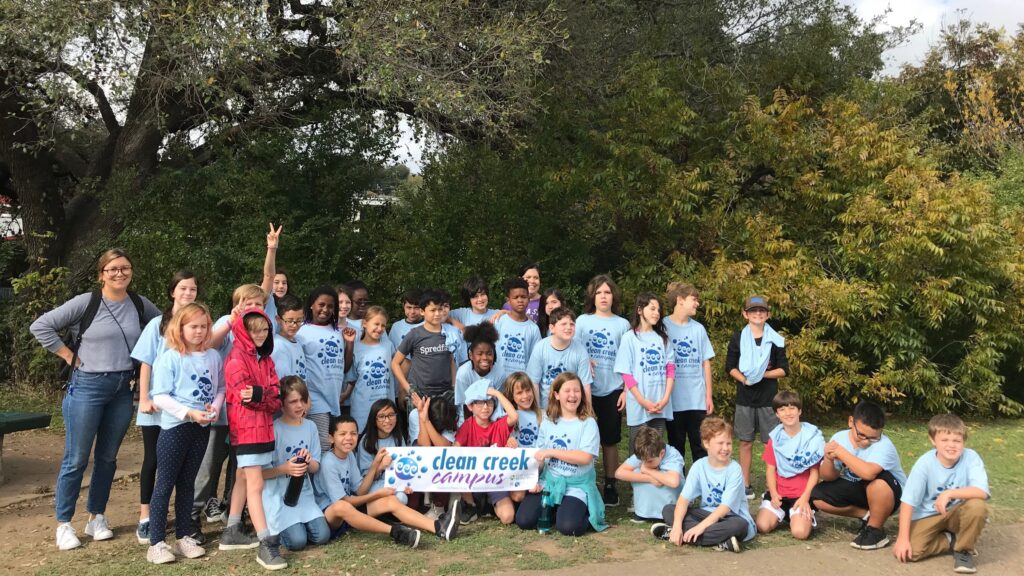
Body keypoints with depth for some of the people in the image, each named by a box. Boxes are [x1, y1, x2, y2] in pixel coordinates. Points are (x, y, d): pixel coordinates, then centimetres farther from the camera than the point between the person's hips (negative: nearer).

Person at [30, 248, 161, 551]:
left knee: (108, 457, 12)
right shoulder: (85, 302, -9)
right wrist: (69, 355, -10)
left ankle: (96, 518, 25)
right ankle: (64, 524, 13)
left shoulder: (140, 304, 3)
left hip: (122, 389, 4)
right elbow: (41, 326, -10)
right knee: (76, 459, 1)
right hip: (87, 387, -4)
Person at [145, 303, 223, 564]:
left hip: (202, 427, 5)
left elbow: (220, 388, 11)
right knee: (165, 484, 0)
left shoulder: (213, 356, 5)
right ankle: (156, 543, 5)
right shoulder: (170, 357, -10)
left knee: (187, 484, 15)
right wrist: (189, 413, -20)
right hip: (175, 426, -5)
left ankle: (184, 537, 23)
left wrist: (215, 406, -9)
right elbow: (160, 397, -14)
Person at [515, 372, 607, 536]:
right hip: (549, 481, 4)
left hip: (577, 485, -4)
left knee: (568, 527, -26)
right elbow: (539, 457, 7)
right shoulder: (548, 423, 6)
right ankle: (551, 510, 16)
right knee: (523, 520, -12)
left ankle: (584, 511, 7)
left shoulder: (588, 423, -8)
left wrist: (551, 452, -17)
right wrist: (533, 481, -8)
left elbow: (585, 457, -19)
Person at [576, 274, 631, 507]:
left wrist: (626, 390, -1)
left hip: (612, 390, 0)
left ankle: (610, 486, 15)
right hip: (586, 390, 0)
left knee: (610, 441, 6)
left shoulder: (622, 324, 6)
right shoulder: (582, 321, 6)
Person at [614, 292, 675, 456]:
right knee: (638, 450, 3)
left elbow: (670, 369, 6)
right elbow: (626, 373, -6)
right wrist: (643, 402, -13)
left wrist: (665, 398, -7)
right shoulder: (630, 338, -2)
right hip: (639, 405, -3)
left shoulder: (662, 338, 11)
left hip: (660, 405, 4)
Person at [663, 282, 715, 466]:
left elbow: (705, 363, 9)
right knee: (676, 445, 9)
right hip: (674, 399, -3)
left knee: (700, 445, 7)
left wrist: (709, 395, 6)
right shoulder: (664, 326, -4)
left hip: (698, 399, 3)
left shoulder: (698, 328, 7)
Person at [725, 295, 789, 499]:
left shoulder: (776, 340, 2)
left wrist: (763, 374, -13)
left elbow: (783, 370, 1)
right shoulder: (738, 338, 3)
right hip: (744, 398, 1)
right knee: (745, 442, 6)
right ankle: (745, 485, 14)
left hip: (768, 398, -1)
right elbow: (730, 367, 4)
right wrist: (744, 379, -14)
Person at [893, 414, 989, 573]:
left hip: (957, 513, 0)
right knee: (907, 551, -23)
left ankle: (964, 549, -6)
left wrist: (949, 493, -39)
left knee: (977, 506, -33)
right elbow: (908, 501, -17)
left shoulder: (971, 458, -19)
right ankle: (951, 540, 5)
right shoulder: (925, 463, -19)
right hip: (928, 515, 0)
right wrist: (903, 538, -22)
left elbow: (982, 492, -32)